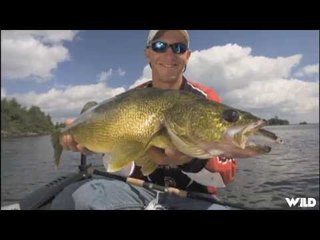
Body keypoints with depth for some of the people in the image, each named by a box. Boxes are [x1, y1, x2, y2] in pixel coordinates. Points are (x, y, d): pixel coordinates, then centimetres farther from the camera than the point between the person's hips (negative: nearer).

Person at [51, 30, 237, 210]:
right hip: (141, 191, 3)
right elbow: (125, 171, 0)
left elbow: (227, 174, -11)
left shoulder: (206, 99, -6)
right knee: (74, 197, -22)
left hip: (193, 197, -1)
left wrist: (194, 160, -31)